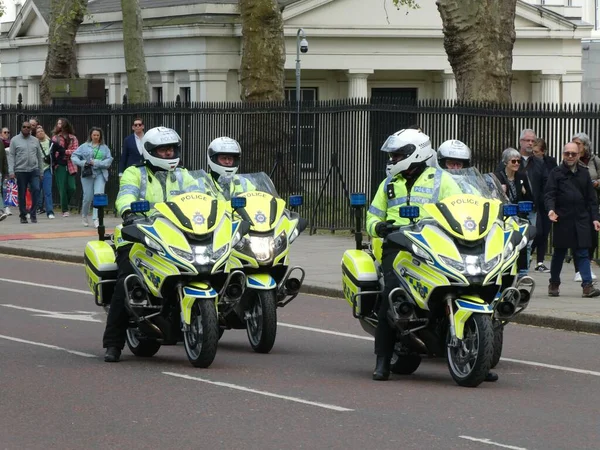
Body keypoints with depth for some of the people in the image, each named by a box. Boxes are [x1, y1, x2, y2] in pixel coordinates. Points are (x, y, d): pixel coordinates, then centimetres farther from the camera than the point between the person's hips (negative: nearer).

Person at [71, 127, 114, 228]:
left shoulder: (104, 148, 9)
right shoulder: (85, 146, 8)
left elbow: (109, 160, -1)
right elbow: (74, 156, 6)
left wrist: (96, 163, -12)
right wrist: (82, 163, -11)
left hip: (100, 174, 0)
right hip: (87, 174, 0)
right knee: (88, 197, 1)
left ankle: (96, 219, -13)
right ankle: (84, 215, 27)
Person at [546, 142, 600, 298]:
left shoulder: (584, 173, 11)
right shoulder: (556, 173, 1)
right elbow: (549, 195, -4)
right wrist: (551, 209, -23)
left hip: (581, 220, 2)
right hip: (562, 220, -2)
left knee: (583, 253, -4)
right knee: (559, 253, 7)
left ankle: (587, 285, -9)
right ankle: (554, 284, 20)